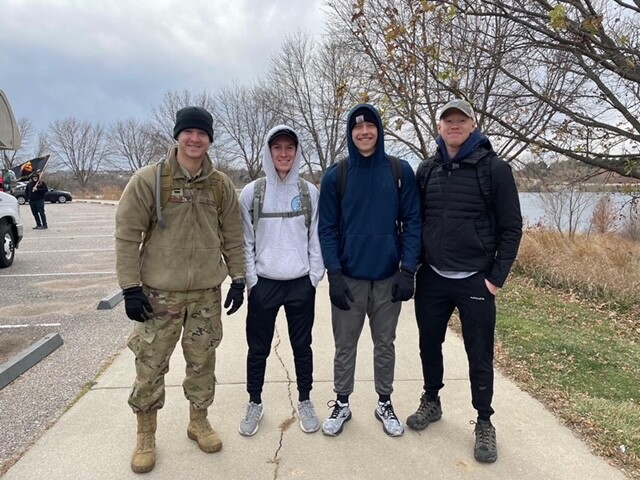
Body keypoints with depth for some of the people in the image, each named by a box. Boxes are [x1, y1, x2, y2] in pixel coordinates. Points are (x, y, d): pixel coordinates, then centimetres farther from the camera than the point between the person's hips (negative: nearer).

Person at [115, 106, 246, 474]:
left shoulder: (221, 185, 3)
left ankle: (199, 421, 35)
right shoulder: (149, 179, -7)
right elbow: (127, 235, -6)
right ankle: (146, 436, 28)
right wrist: (130, 287, -9)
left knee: (203, 362, 13)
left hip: (207, 292, 3)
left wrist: (238, 279, 5)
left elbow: (233, 237, 8)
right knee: (150, 366, 6)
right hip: (159, 292, -2)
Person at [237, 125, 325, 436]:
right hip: (263, 283, 0)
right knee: (258, 348, 11)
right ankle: (255, 403, 31)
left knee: (302, 346, 13)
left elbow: (316, 238, 4)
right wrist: (250, 280, -4)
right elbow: (246, 241, 1)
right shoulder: (252, 192, -1)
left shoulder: (309, 192, 2)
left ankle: (304, 402, 32)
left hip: (301, 283, 1)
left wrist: (315, 277, -2)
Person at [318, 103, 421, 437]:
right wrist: (334, 274, -10)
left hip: (389, 277, 1)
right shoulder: (336, 175, -2)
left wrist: (408, 269, -8)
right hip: (348, 278, 0)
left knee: (385, 344, 15)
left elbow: (412, 222, -1)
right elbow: (327, 228, -2)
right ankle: (342, 404, 31)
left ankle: (384, 403, 34)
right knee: (345, 346, 12)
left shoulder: (400, 171, -1)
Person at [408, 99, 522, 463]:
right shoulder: (427, 171, 6)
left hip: (475, 280, -3)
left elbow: (511, 228, -6)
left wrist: (497, 277, -10)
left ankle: (485, 422, 26)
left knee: (480, 354, 7)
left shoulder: (495, 169, -6)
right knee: (430, 344, 16)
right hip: (431, 278, 4)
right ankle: (431, 402, 38)